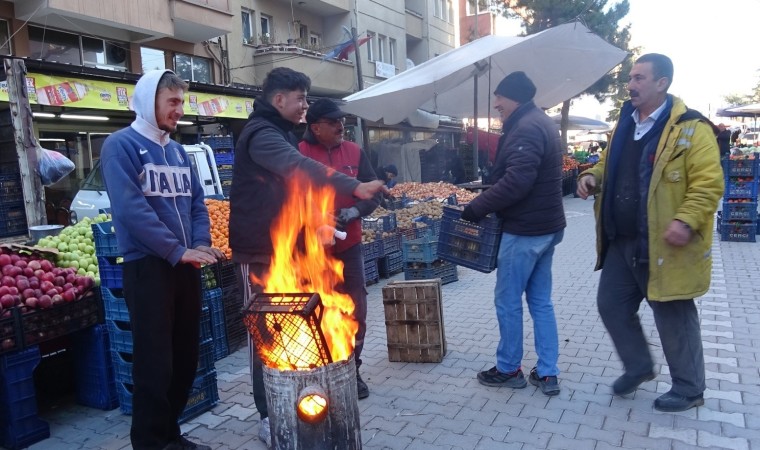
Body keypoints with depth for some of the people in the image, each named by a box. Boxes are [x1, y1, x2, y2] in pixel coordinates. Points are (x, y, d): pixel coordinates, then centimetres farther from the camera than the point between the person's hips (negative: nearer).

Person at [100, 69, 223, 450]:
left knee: (185, 358, 13)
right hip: (148, 267, -7)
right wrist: (177, 250, -20)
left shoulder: (178, 151, 15)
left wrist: (201, 246, -4)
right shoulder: (122, 145, -6)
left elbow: (197, 203, 14)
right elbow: (129, 208, -17)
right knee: (155, 364, -1)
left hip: (185, 267, 7)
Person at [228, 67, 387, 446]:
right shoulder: (261, 134, -16)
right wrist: (355, 187, -43)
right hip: (259, 254, -9)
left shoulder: (281, 133, 17)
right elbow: (301, 168, -34)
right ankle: (270, 416, 9)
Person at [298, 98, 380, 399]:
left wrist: (353, 212, -14)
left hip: (349, 244, 3)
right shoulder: (299, 154, -6)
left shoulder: (354, 152, 5)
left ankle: (352, 370, 23)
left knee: (355, 309, 7)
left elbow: (373, 193, 4)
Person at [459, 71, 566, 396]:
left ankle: (508, 369, 17)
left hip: (524, 229, -10)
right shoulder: (541, 123, 17)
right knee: (541, 300, 13)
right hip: (546, 226, 10)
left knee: (507, 300, 3)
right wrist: (485, 204, 12)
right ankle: (547, 374, 19)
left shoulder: (525, 128, -16)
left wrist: (477, 207, -18)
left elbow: (516, 181, -27)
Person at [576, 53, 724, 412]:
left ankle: (689, 388, 27)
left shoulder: (690, 128, -12)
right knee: (611, 305, 14)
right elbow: (609, 166, 23)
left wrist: (686, 220, -29)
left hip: (663, 245, -7)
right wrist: (592, 176, 1)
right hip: (622, 242, 8)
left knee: (673, 318, 6)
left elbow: (708, 184, -16)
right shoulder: (625, 125, 12)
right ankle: (638, 367, 36)